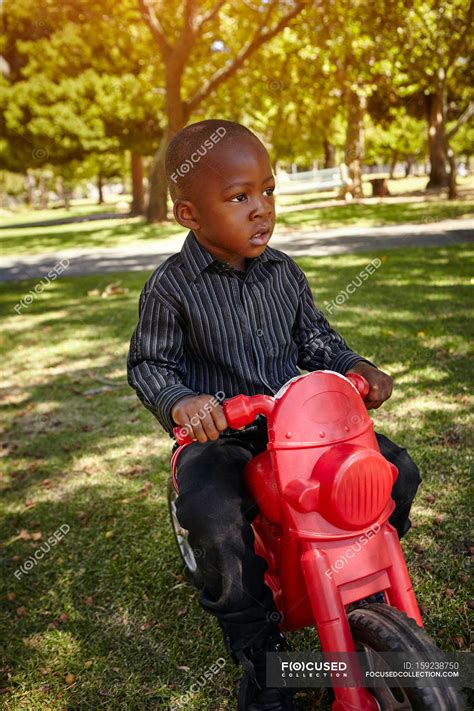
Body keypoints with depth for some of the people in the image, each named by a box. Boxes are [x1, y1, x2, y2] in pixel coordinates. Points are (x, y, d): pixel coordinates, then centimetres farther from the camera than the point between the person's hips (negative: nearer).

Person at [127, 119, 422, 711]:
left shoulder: (284, 272, 6)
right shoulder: (171, 287, -8)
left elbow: (312, 337, 16)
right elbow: (149, 364, -5)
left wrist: (353, 366, -1)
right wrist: (181, 402, -26)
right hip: (219, 435, -4)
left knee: (396, 469, -4)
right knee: (213, 515, -34)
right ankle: (259, 649, -8)